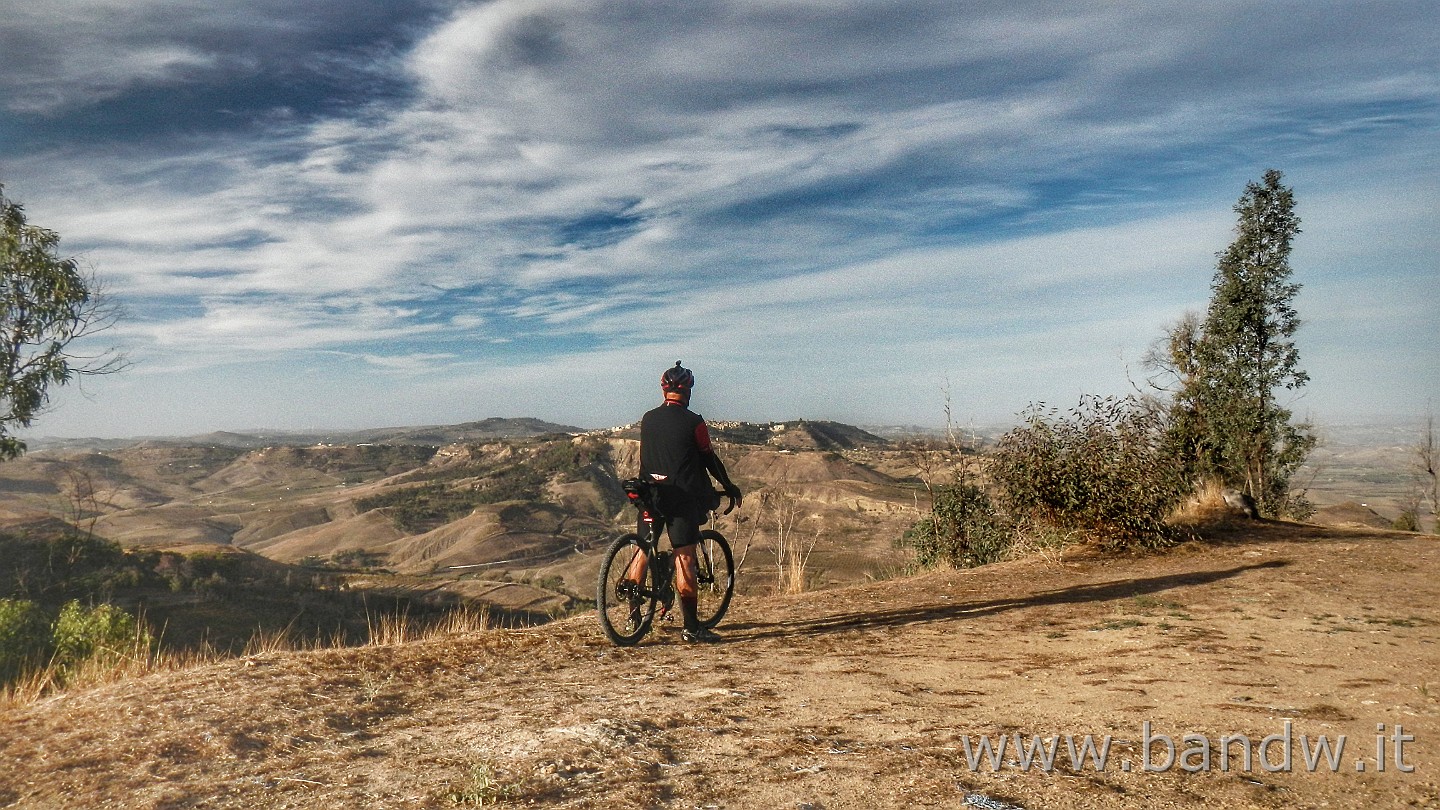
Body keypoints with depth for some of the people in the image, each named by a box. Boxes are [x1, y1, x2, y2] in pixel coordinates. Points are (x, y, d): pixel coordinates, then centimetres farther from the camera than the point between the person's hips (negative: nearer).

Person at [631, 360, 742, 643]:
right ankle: (691, 627, -4)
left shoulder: (647, 419, 6)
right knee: (684, 559, -5)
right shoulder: (693, 422, -9)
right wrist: (729, 487, 12)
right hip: (682, 496, -5)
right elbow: (710, 459, -2)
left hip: (650, 494, 5)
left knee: (643, 551, 15)